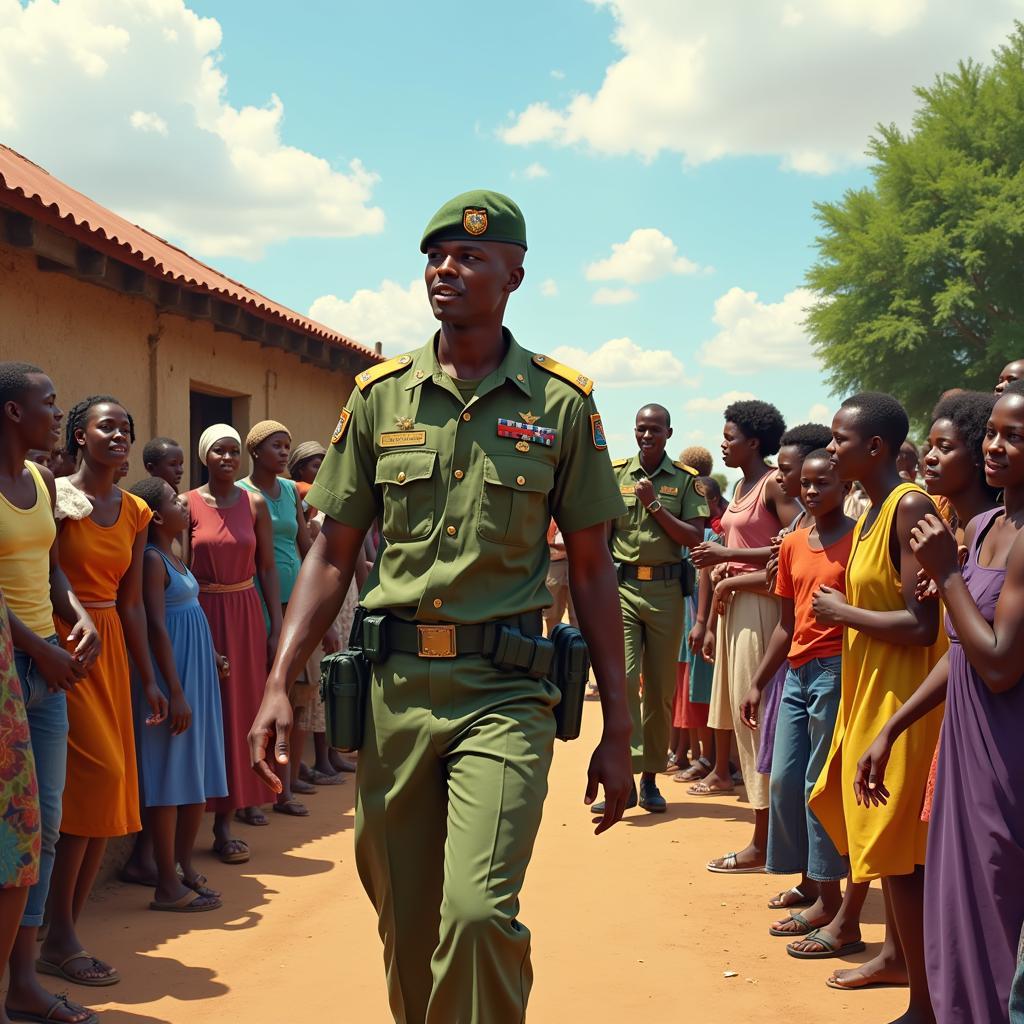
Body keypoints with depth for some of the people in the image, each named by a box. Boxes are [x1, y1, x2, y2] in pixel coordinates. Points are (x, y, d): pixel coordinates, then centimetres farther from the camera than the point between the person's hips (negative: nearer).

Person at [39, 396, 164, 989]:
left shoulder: (135, 513, 12)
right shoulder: (55, 496, -7)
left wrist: (150, 680, 14)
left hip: (110, 650, 7)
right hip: (60, 645, -7)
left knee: (107, 793, 5)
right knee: (97, 776, -12)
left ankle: (65, 933, 15)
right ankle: (60, 938, 0)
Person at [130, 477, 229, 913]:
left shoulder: (173, 557, 14)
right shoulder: (152, 559, -13)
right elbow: (156, 626, -19)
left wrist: (211, 659, 15)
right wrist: (175, 693, -21)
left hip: (197, 672, 9)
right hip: (172, 672, -9)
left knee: (197, 774, 12)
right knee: (169, 776, -5)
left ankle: (184, 866, 23)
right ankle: (168, 885, 1)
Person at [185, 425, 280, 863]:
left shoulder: (255, 504, 4)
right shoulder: (187, 505, -2)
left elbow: (267, 567, 5)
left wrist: (278, 627, -1)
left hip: (246, 613, 3)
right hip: (202, 613, -2)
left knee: (241, 711, 4)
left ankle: (225, 819, 12)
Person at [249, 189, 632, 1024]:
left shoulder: (562, 402, 2)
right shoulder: (380, 395, 7)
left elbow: (591, 570, 5)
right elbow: (332, 556, 8)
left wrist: (617, 728, 3)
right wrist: (279, 686, -3)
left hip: (503, 689, -2)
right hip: (395, 681, 3)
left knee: (479, 910, -17)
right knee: (406, 926, 12)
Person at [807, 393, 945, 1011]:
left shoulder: (911, 507, -18)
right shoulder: (873, 513, 11)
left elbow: (921, 624, -24)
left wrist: (841, 612, -13)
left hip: (901, 698, -9)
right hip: (867, 690, 10)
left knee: (897, 846, -4)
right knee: (878, 835, 19)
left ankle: (925, 1000, 4)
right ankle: (897, 955, 35)